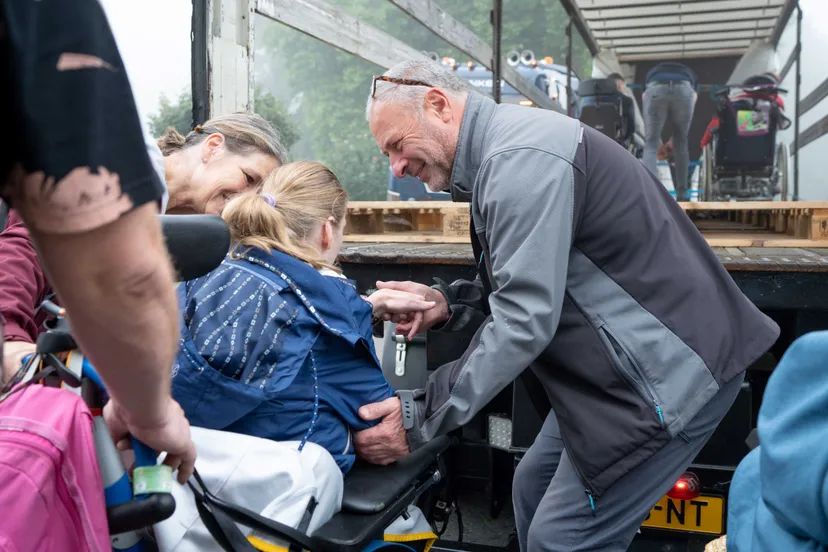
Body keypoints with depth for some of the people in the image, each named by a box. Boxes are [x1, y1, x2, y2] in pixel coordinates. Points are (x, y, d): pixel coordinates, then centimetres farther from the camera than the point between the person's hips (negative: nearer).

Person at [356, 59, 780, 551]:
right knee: (534, 490, 16)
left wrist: (420, 417, -22)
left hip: (672, 368, -10)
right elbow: (529, 288, 15)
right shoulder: (501, 148, 11)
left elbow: (526, 321, -27)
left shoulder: (521, 160, -22)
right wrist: (448, 304, -1)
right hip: (623, 363, 10)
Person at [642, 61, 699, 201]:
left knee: (651, 144, 4)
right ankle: (682, 195, 18)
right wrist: (673, 138, 32)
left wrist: (657, 137, 37)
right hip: (684, 89, 1)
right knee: (681, 143, 16)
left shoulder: (651, 73, 41)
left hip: (655, 89, -1)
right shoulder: (690, 74, 41)